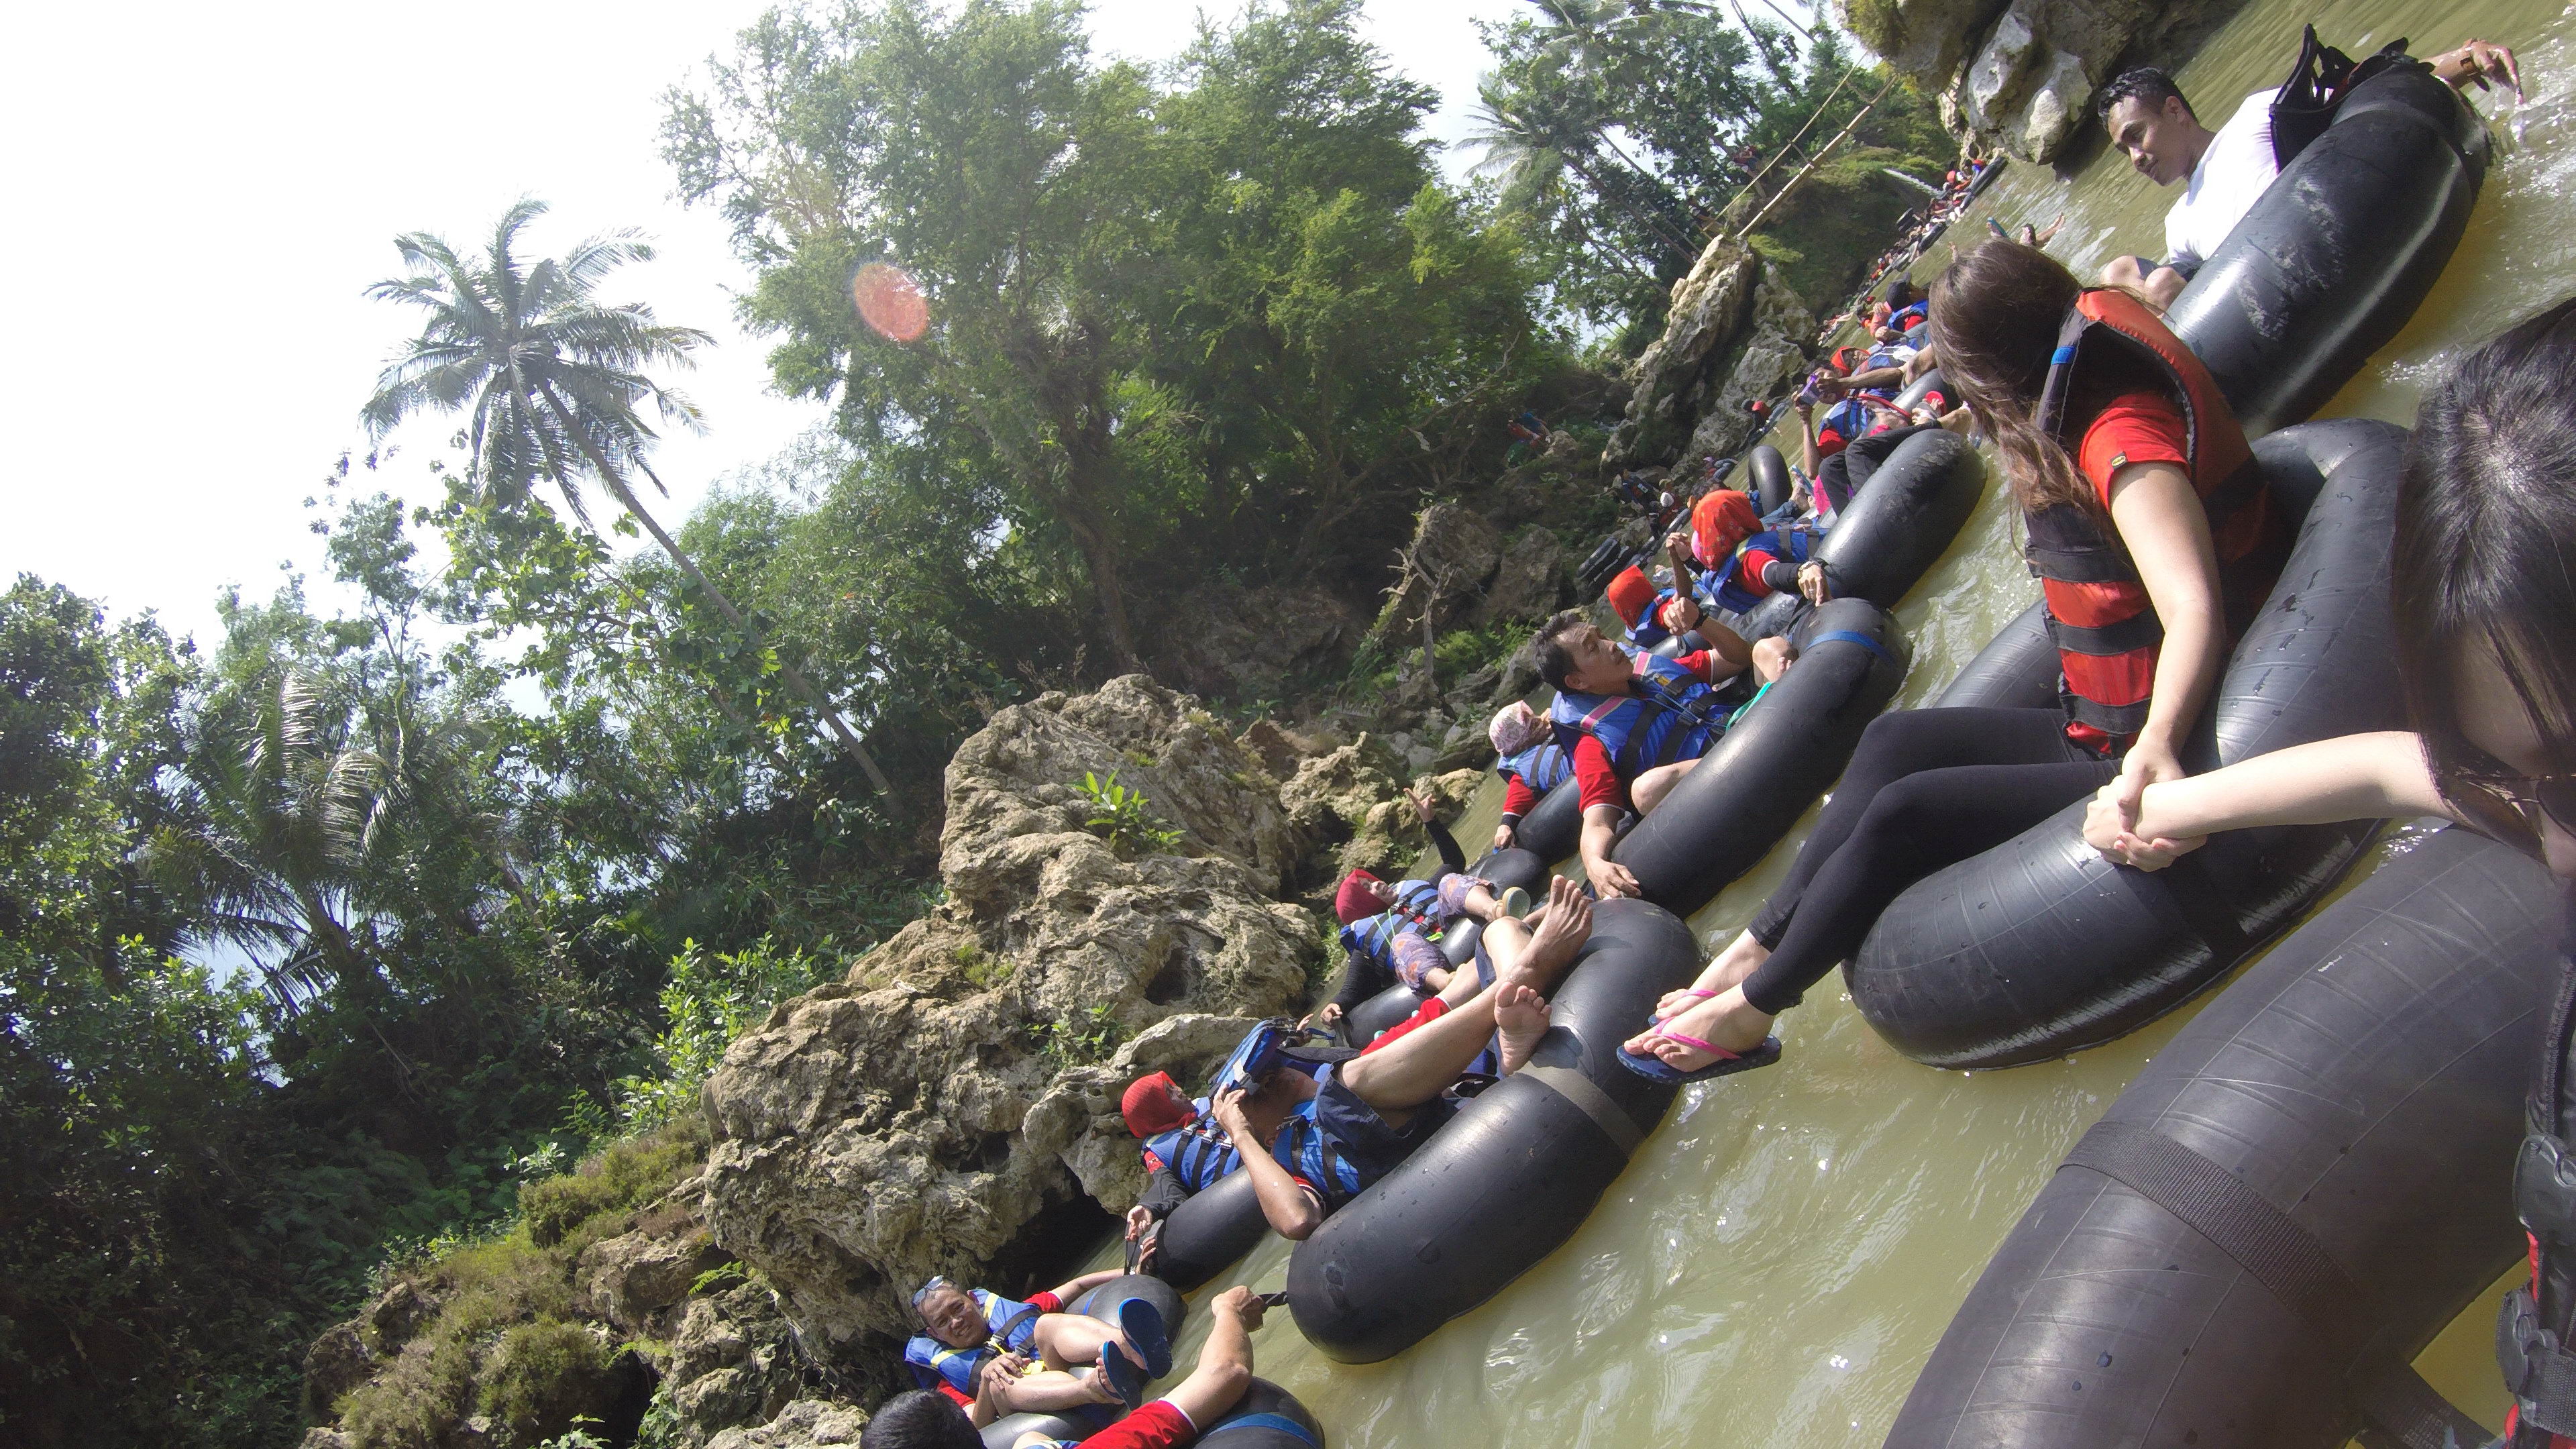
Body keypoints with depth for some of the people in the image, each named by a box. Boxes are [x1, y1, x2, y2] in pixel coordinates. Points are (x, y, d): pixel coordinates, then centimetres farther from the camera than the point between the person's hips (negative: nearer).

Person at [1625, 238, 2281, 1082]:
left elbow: (2195, 607, -40)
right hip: (2109, 735, 10)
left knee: (1905, 813, -14)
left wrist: (2156, 746, -53)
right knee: (1895, 743, 5)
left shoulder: (2123, 438, -25)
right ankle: (1763, 944, 6)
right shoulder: (2096, 412, 3)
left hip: (2150, 763, -10)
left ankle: (1753, 1007, 1)